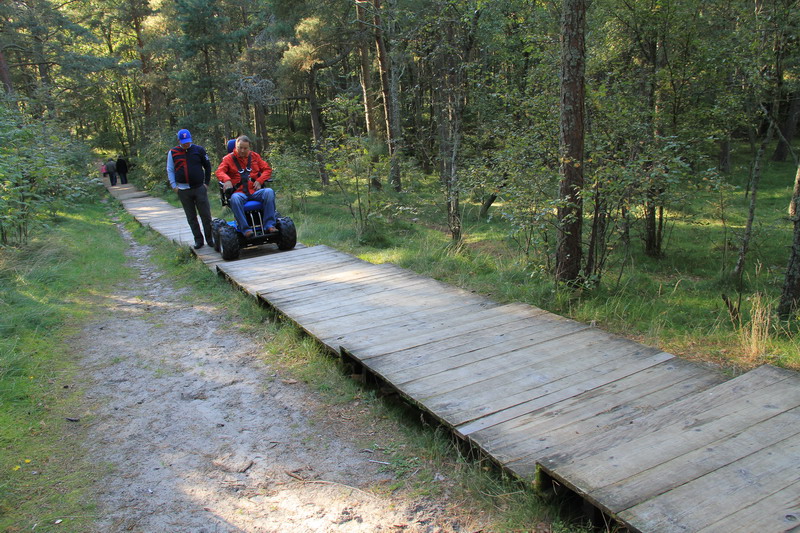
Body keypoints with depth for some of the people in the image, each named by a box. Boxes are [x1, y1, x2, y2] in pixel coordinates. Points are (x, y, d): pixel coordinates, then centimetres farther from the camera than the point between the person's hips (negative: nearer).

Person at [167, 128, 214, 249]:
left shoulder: (198, 150, 3)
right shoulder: (172, 153, 6)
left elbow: (207, 166, 10)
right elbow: (170, 170, 10)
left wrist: (206, 183, 4)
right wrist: (173, 186, 0)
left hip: (199, 188, -1)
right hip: (183, 191, 1)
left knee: (206, 215, -1)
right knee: (191, 217, 6)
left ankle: (210, 238, 10)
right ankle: (198, 240, 14)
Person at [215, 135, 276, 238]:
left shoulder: (254, 156, 18)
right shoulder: (229, 158, 10)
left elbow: (267, 169, 17)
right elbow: (219, 171, -2)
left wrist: (260, 181, -2)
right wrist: (227, 180, -25)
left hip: (255, 191, 2)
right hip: (239, 192, -2)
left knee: (269, 192, -30)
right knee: (235, 199, -39)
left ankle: (269, 225, -30)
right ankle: (245, 229, -37)